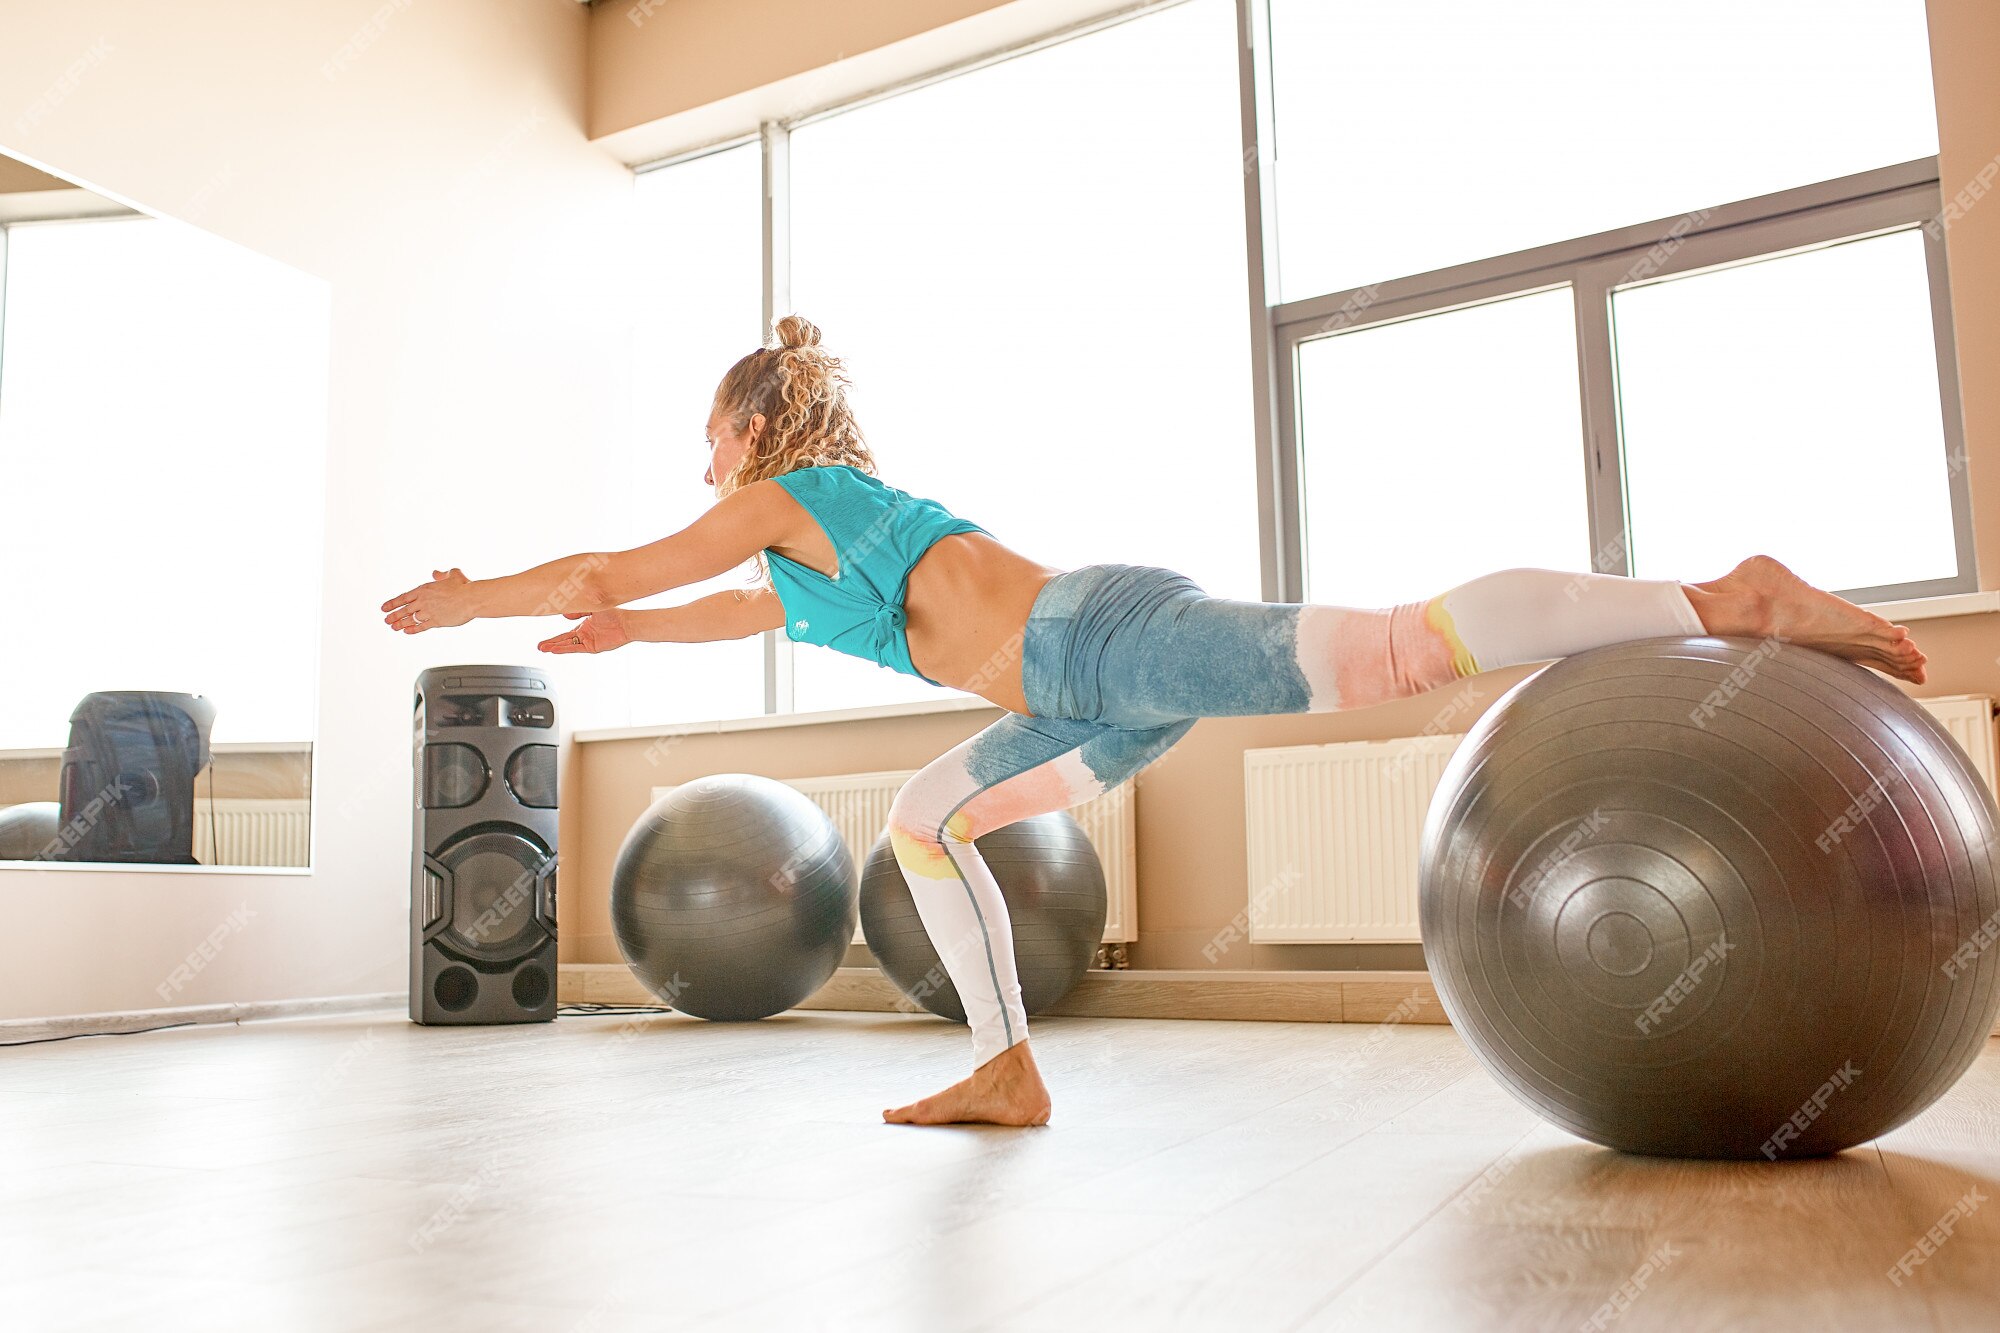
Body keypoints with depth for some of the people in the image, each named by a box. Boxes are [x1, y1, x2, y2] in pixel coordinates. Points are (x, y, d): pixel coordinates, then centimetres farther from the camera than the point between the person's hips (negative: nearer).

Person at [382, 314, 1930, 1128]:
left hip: (1110, 633, -9)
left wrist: (471, 599, 28)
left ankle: (1733, 596, -18)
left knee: (1403, 644, -22)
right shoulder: (835, 523, 33)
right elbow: (760, 612, 52)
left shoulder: (780, 499, 9)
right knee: (927, 818, 20)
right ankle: (1009, 1073, 17)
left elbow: (605, 574, 12)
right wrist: (630, 631, 59)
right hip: (1106, 697, 9)